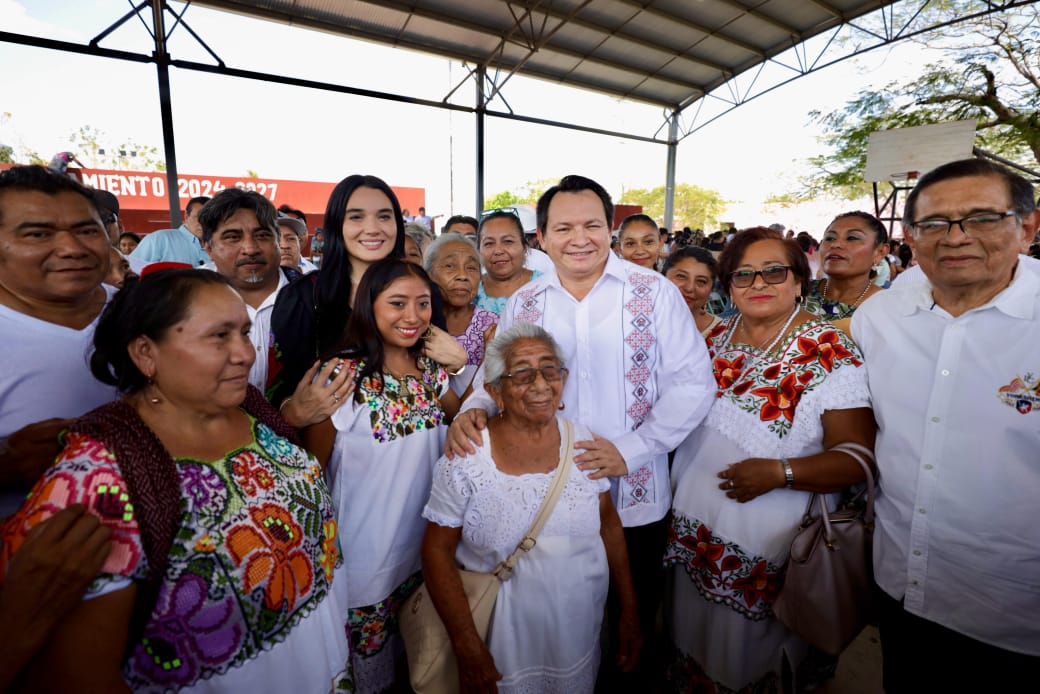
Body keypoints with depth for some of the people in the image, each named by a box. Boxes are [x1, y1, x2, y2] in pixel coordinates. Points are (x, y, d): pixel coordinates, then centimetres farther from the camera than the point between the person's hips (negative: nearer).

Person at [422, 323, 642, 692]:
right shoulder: (465, 458, -17)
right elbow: (437, 551, -11)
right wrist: (467, 645, -13)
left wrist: (629, 613, 4)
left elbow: (609, 523, 2)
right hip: (504, 640, -2)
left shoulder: (584, 442, -7)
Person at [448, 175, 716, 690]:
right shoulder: (522, 304, 2)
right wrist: (473, 409, -17)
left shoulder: (656, 293, -6)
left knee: (633, 621, 20)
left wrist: (631, 449, -18)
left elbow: (692, 384, -8)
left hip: (636, 497, -1)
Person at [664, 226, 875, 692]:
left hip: (766, 545, -5)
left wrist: (780, 472, -28)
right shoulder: (717, 338, 2)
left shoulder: (832, 355, -14)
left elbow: (859, 456, -16)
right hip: (693, 527, 5)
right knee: (693, 641, 25)